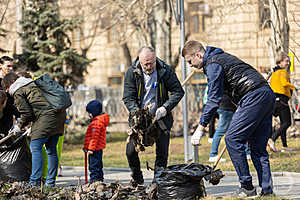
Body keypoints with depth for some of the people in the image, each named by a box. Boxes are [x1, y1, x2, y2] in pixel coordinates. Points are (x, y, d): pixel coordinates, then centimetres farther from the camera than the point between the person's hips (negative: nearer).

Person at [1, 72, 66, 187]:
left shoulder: (17, 92, 2)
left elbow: (27, 113, -5)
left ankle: (34, 182, -10)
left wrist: (20, 126, 12)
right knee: (51, 150, 12)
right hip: (59, 115, 9)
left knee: (35, 147, -5)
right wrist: (22, 121, 31)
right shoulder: (32, 83, 28)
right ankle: (50, 182, 14)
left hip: (46, 117, -9)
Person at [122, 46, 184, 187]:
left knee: (162, 152, -4)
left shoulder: (165, 71, -9)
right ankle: (136, 179, 18)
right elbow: (128, 97, -7)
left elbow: (178, 91, -4)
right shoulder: (131, 73, -7)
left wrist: (165, 108, -18)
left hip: (160, 117, 0)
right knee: (131, 151, -7)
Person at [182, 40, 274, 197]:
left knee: (232, 140, -6)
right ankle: (266, 189, 4)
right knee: (258, 147, 9)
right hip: (267, 95, 10)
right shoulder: (222, 57, 24)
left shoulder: (212, 65, -6)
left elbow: (213, 99, -12)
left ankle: (247, 187, -6)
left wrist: (201, 127, -11)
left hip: (253, 97, -10)